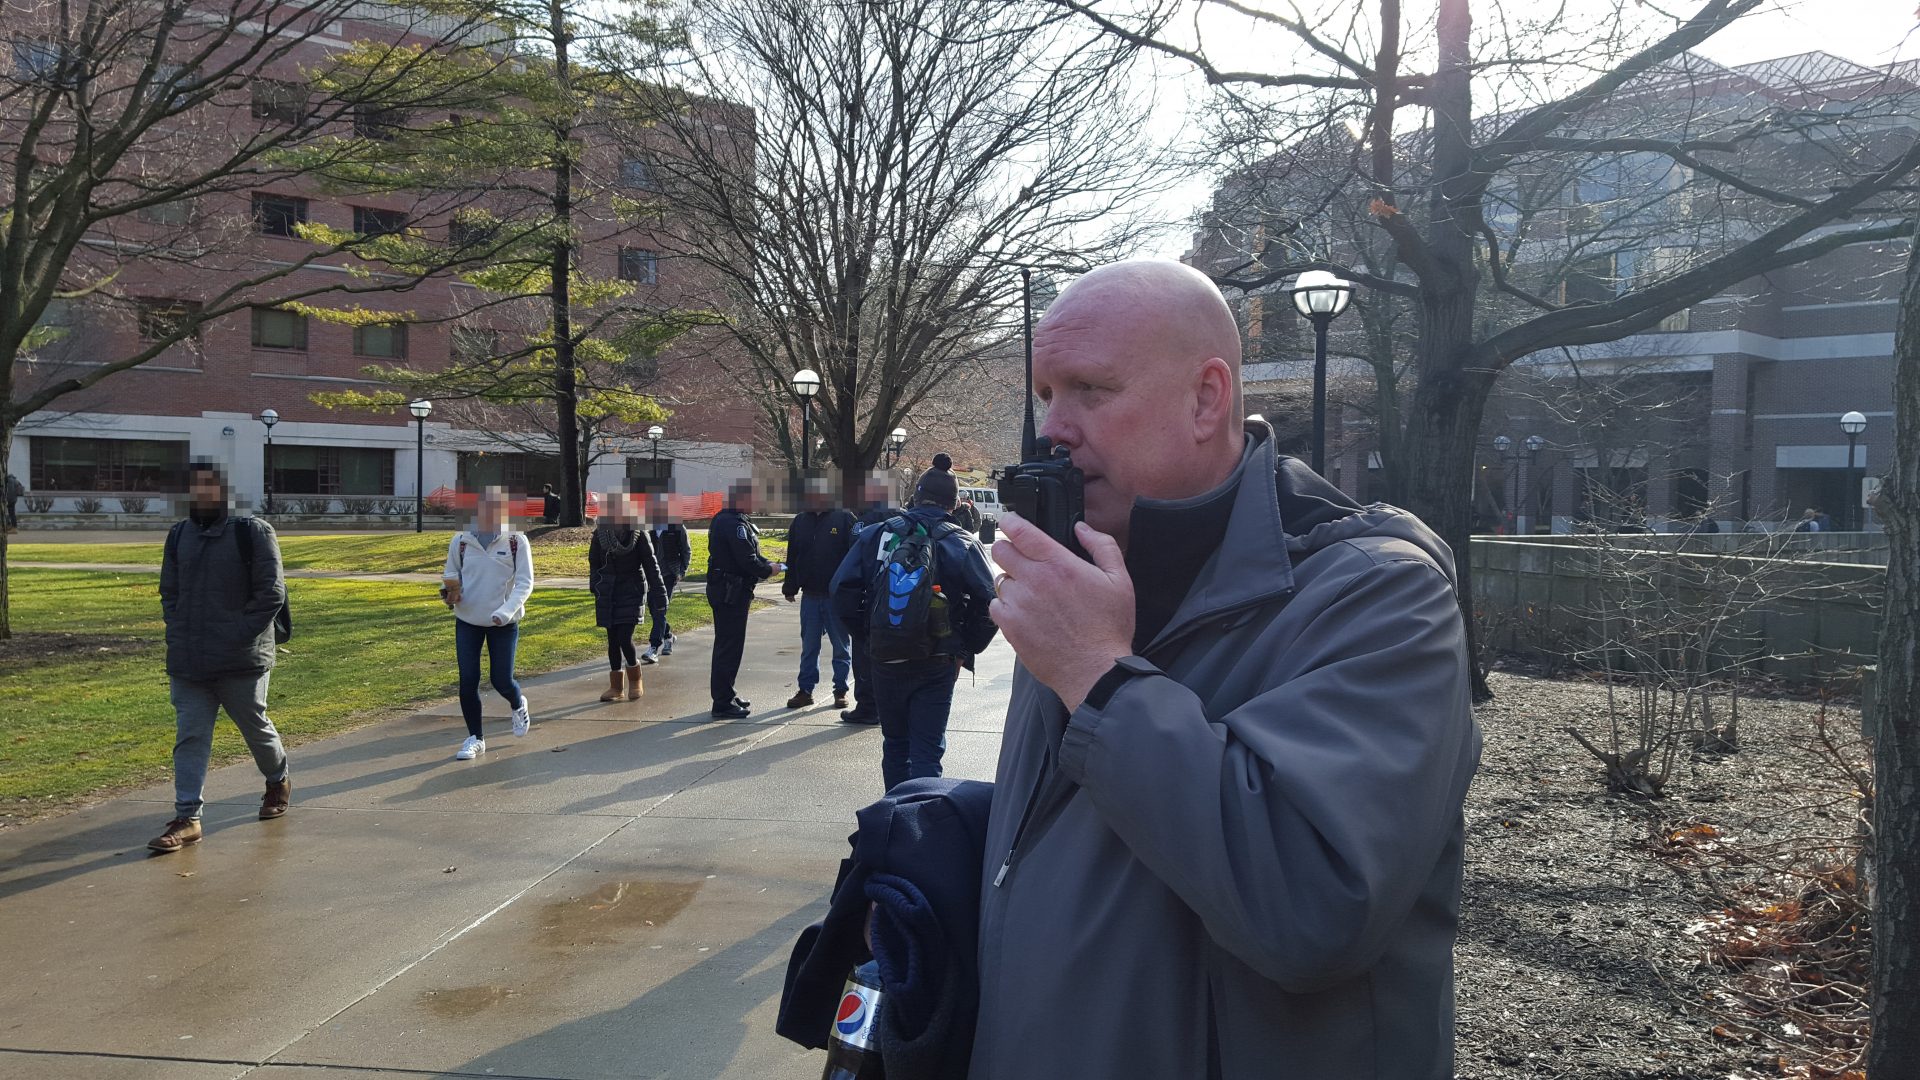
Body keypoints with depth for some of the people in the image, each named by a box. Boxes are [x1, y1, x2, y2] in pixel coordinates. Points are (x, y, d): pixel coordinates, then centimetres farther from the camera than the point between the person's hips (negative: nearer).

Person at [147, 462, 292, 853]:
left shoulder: (254, 533, -7)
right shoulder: (179, 535, 10)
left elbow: (271, 593, -11)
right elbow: (169, 592, 17)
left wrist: (237, 637, -16)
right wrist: (179, 634, 2)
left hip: (242, 661, -4)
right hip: (187, 661, 4)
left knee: (256, 728, 12)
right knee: (190, 737, 1)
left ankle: (278, 781, 38)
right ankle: (187, 818, 3)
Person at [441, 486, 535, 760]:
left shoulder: (517, 542, -8)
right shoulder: (461, 541, -1)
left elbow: (525, 583, -11)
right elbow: (450, 575, 12)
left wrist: (505, 611, -26)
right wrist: (449, 591, -11)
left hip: (504, 623, -2)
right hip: (467, 621, 2)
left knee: (501, 680, 2)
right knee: (468, 681, 0)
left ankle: (518, 705, 38)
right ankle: (475, 738, 17)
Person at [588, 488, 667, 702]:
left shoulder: (639, 534, -7)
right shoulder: (600, 533, 0)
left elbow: (650, 565, -6)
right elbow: (594, 562, 10)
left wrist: (658, 595, -9)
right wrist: (595, 587, 8)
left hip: (631, 591, -3)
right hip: (607, 594, 3)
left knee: (625, 639, -12)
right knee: (612, 641, 7)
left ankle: (635, 681, 12)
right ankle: (616, 686, 19)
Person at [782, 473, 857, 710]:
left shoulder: (844, 519, -7)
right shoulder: (800, 521, 7)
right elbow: (792, 557, 13)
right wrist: (790, 588, 9)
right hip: (810, 596, 4)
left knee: (841, 647, 7)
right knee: (808, 647, 10)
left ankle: (840, 691, 17)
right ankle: (806, 690, 18)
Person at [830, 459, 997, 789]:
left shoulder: (876, 535, 0)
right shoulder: (962, 544, -4)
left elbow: (842, 590, -3)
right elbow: (989, 603, -11)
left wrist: (868, 636, 8)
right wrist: (966, 650, 2)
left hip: (885, 661, 2)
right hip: (937, 666, -2)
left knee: (895, 744, 20)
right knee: (927, 751, 3)